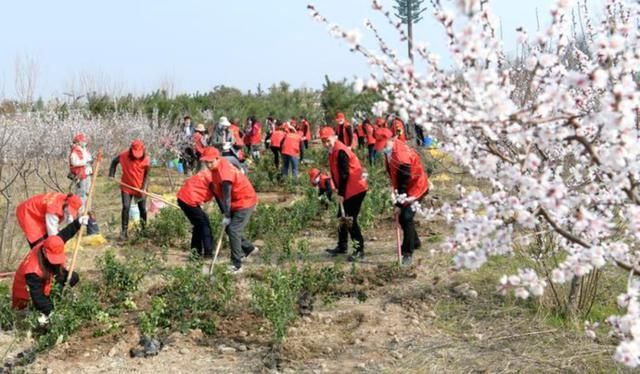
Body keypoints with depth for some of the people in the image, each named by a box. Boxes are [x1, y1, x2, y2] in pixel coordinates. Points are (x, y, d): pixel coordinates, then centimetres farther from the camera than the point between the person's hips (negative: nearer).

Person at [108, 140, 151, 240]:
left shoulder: (146, 159, -16)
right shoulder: (124, 155, -14)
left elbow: (147, 175, -8)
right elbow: (114, 162, 6)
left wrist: (144, 188, -17)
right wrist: (112, 174, -2)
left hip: (140, 188, 0)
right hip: (126, 187, 0)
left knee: (142, 209, 10)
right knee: (126, 207, -10)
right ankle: (124, 231, -4)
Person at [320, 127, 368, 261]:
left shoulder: (341, 152, -20)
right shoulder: (333, 151, 10)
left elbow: (344, 175, -22)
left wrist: (341, 193, -19)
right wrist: (340, 191, 10)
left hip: (356, 189, -10)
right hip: (347, 190, 10)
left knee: (350, 219, -9)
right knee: (342, 218, 16)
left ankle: (359, 249, -3)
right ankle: (342, 246, 28)